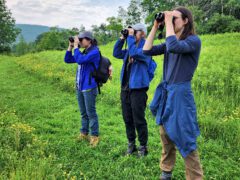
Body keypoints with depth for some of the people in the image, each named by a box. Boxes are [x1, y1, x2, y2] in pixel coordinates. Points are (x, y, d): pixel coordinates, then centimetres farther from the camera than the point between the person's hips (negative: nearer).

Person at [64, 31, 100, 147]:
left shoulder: (94, 51, -9)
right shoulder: (83, 52, 14)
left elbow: (80, 60, -23)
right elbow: (67, 60, 17)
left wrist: (76, 46, -12)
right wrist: (70, 47, 8)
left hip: (89, 87, -8)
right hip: (79, 87, 8)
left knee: (91, 113, -3)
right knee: (83, 113, 15)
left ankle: (94, 136, 7)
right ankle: (84, 133, 26)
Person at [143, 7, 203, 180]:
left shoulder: (194, 40, -10)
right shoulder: (169, 42, 11)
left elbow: (174, 47, -29)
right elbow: (146, 51, 4)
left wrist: (168, 22, -18)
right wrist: (155, 27, 3)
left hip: (180, 93, -7)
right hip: (165, 92, 7)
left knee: (185, 139, -2)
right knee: (166, 135, 16)